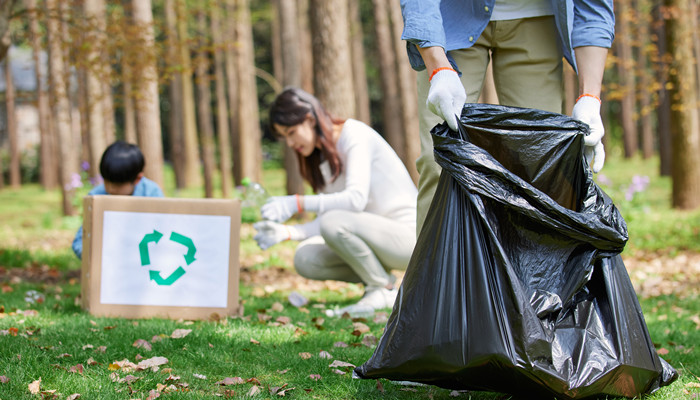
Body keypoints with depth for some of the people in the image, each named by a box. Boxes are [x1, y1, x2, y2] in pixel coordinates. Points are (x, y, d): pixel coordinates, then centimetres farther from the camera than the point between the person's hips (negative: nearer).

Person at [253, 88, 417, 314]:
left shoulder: (354, 134, -13)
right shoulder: (321, 158, 12)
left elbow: (356, 198, -28)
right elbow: (324, 221, 7)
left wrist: (297, 203, -33)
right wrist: (286, 232, -10)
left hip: (408, 234, -8)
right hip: (374, 238, 8)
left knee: (333, 222, -31)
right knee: (305, 258, -11)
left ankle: (383, 290, -11)